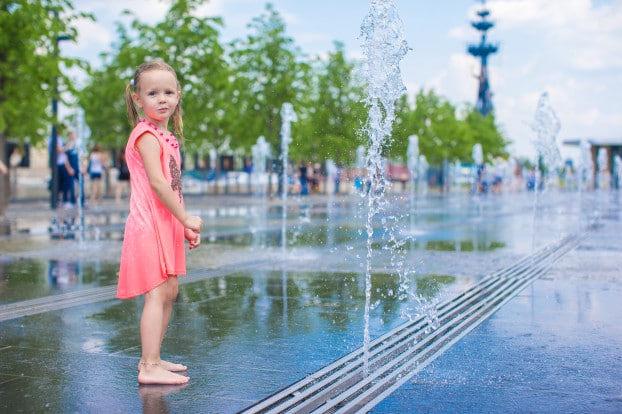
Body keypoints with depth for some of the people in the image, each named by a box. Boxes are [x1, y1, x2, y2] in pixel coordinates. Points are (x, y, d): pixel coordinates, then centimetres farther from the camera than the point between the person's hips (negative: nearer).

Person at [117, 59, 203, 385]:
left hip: (166, 224, 10)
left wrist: (186, 226, 17)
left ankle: (152, 358, 22)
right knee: (157, 294, -11)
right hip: (149, 223, -10)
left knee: (169, 291, 13)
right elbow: (157, 182, -21)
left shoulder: (167, 137, 18)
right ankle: (149, 367, -8)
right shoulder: (147, 135, -12)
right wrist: (186, 219, -17)